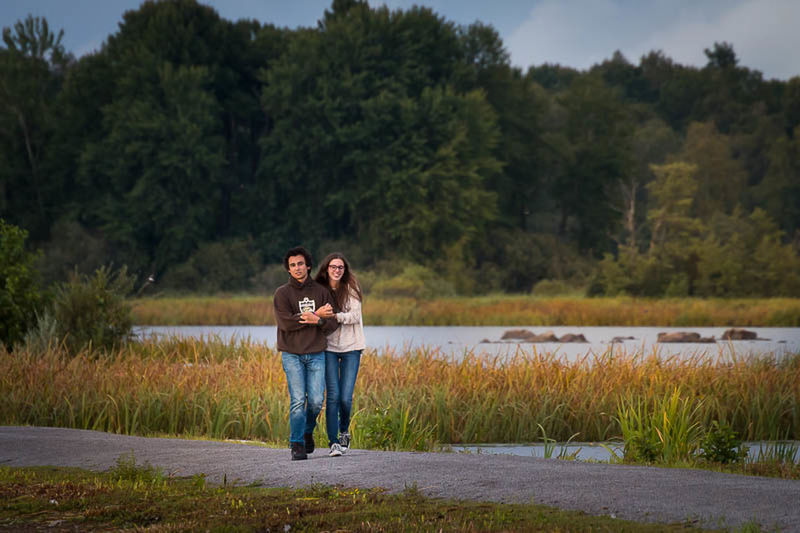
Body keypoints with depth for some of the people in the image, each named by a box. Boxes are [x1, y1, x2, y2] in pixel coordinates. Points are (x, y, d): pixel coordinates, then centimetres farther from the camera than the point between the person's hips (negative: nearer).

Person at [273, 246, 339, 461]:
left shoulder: (321, 292, 9)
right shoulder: (282, 294, 2)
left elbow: (333, 324, 3)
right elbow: (285, 322, -14)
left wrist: (317, 320, -19)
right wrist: (318, 315, -13)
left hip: (316, 354, 2)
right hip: (292, 355, -2)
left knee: (316, 400, -3)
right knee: (298, 400, -9)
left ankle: (308, 431, 25)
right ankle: (297, 445, -4)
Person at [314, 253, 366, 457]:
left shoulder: (351, 288, 0)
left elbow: (355, 316, -8)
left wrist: (335, 316, -22)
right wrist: (318, 314, -16)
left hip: (351, 347, -1)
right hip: (329, 347, 1)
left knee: (346, 397, -5)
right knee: (333, 395, -9)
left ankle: (344, 431, 23)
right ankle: (333, 442, -5)